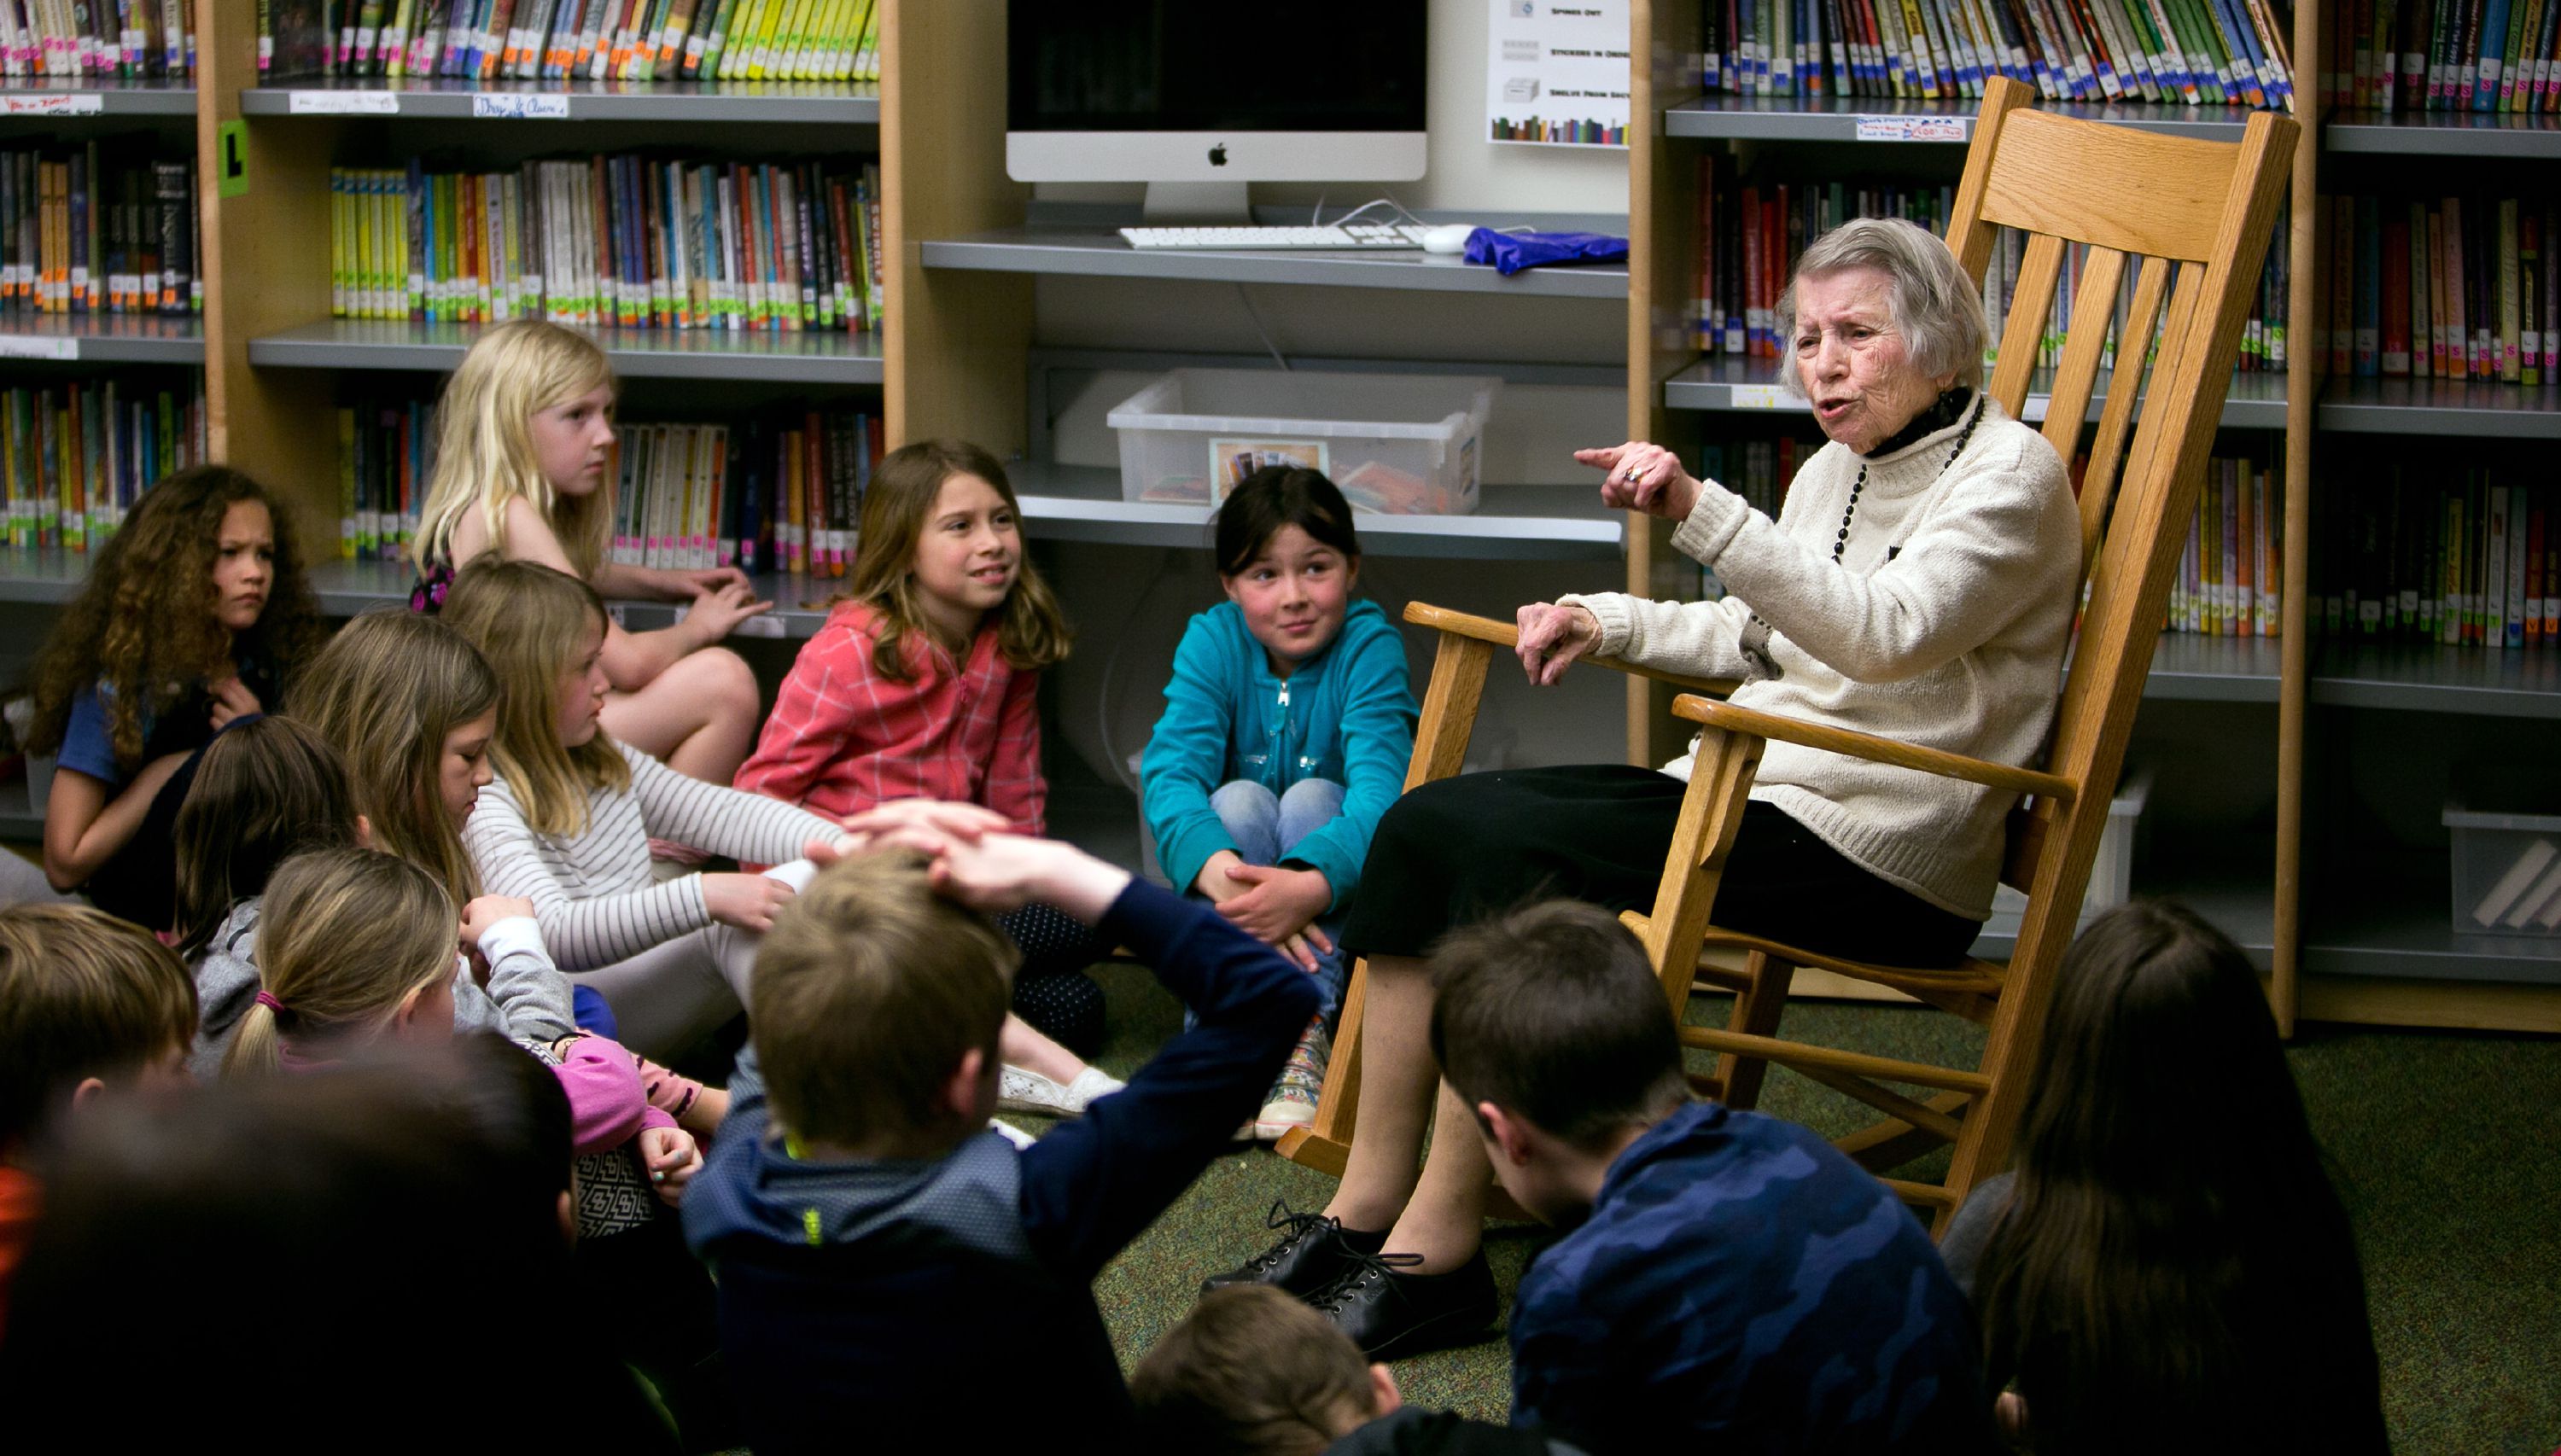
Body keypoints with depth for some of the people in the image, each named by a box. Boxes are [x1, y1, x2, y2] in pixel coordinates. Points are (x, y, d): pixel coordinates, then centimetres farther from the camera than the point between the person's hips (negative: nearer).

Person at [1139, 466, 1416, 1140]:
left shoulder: (1369, 647, -16)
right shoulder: (1212, 642, -10)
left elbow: (1379, 790, -30)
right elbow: (1170, 770, -25)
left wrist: (1311, 886, -50)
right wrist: (1224, 873, -46)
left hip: (1346, 894, -1)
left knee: (1311, 798, -28)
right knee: (1240, 801, -26)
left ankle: (1304, 1035, -36)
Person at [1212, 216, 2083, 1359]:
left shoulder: (2008, 473, -10)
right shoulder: (1837, 471, 16)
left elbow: (1884, 633, -28)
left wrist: (1699, 511, -36)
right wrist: (1607, 622, 17)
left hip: (1881, 851, -9)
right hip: (1752, 791, 9)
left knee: (1511, 856, -25)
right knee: (1426, 823, -7)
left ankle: (1438, 1246, -21)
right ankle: (1369, 1201, -8)